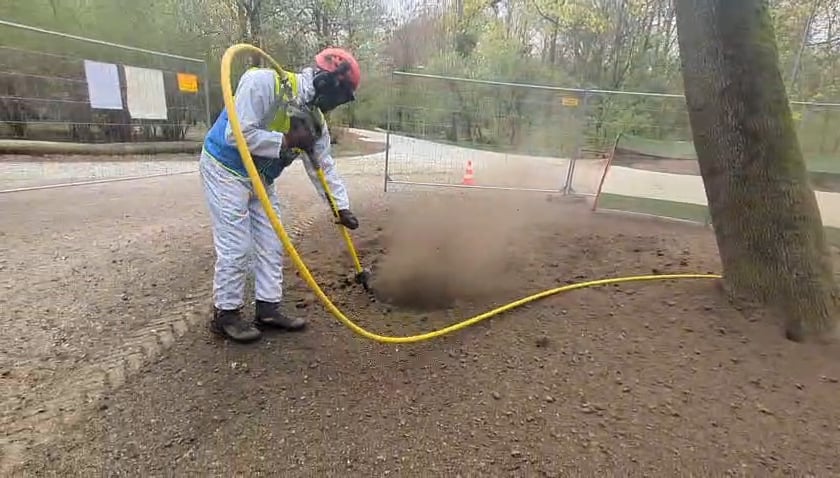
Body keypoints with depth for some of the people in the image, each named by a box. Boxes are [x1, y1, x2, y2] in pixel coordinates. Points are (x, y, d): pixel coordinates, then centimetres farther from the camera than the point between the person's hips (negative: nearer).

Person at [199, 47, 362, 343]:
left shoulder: (315, 118, -1)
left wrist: (342, 208, -2)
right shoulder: (263, 83, -24)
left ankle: (268, 309, 17)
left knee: (271, 245, 6)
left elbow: (324, 167, 2)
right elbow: (238, 134, -31)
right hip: (225, 169, -8)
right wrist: (287, 141, -25)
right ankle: (225, 314, 10)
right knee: (235, 247, -6)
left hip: (261, 179, 8)